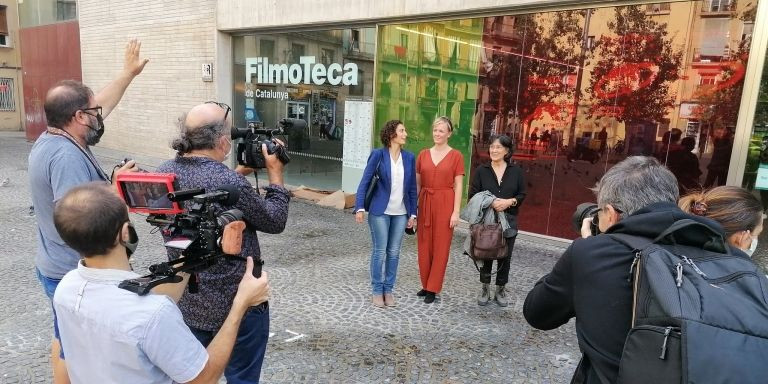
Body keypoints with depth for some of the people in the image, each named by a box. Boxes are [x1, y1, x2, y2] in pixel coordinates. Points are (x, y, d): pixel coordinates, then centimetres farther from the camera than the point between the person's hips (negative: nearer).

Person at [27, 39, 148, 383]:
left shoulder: (53, 136, 2)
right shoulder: (66, 156, -28)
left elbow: (100, 107, 14)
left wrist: (128, 73, 20)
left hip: (60, 267, 10)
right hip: (74, 274, -10)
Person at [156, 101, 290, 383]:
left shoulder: (164, 173, -4)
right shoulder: (230, 183, -26)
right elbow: (274, 221, -11)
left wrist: (239, 172, 10)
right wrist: (275, 174, -2)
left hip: (187, 301, 7)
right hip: (238, 304, -6)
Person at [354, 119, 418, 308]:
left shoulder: (409, 157, 5)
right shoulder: (378, 155, -6)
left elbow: (412, 187, 8)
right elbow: (365, 181, -6)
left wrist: (413, 213, 5)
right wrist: (359, 208, -15)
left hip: (401, 213, 4)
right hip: (380, 211, -3)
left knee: (394, 253, 9)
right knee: (380, 252, 3)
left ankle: (388, 290, 22)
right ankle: (377, 290, 17)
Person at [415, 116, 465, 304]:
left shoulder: (456, 156, -3)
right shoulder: (423, 154, 7)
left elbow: (458, 186, -4)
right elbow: (417, 183, 10)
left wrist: (456, 212, -9)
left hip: (445, 204, -3)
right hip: (425, 203, 4)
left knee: (440, 246, 4)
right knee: (424, 245, 9)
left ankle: (433, 288, 15)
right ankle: (425, 285, 25)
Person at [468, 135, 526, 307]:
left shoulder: (516, 170, 2)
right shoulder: (482, 170, 0)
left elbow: (522, 195, 5)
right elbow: (473, 195, -2)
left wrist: (509, 202, -15)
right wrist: (490, 203, -18)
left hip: (508, 220, 1)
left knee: (505, 256, 7)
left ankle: (501, 290, 23)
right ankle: (485, 288, 22)